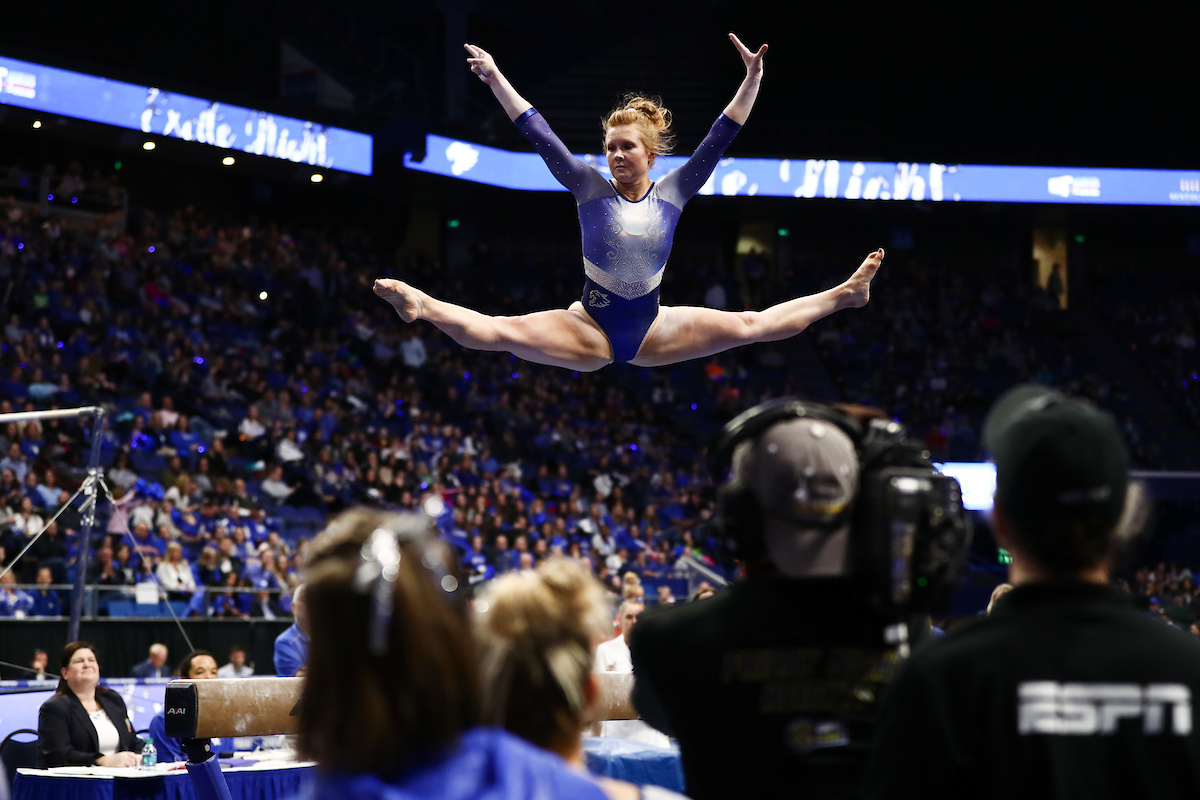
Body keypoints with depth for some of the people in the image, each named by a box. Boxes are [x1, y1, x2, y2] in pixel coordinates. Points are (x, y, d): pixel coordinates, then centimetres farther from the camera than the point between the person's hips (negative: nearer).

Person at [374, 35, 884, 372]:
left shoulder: (672, 193, 1)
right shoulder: (592, 190, -3)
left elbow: (719, 140, 0)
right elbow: (541, 137, -4)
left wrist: (751, 81, -8)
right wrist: (495, 80, -6)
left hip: (652, 330, 2)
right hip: (590, 330, -2)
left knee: (751, 326, -5)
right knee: (502, 332, -27)